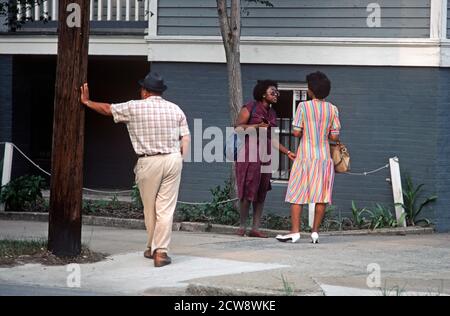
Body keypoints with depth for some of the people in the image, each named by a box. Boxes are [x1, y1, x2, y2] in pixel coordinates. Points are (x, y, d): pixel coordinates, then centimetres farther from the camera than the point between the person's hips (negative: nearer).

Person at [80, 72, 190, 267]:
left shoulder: (134, 107, 0)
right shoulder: (175, 109, 7)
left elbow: (107, 109, 12)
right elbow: (185, 139, 4)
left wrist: (87, 102, 27)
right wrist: (178, 159, 11)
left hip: (149, 162, -2)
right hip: (173, 159, 2)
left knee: (150, 209, 12)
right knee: (165, 209, 0)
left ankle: (152, 249, 23)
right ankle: (160, 251, -4)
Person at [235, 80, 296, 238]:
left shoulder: (272, 114, 16)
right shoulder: (250, 108, -4)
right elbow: (237, 128, -7)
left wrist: (287, 152, 11)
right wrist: (256, 126, -17)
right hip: (249, 152, -6)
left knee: (261, 192, 3)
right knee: (248, 191, -7)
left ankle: (255, 228, 5)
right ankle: (242, 226, 4)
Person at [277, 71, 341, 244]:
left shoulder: (303, 106, -7)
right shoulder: (332, 109, 2)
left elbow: (296, 132, -8)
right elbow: (335, 137, 1)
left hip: (305, 155, -3)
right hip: (324, 156, 3)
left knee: (296, 194, 1)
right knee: (321, 196, 4)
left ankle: (295, 231, -6)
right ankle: (315, 231, 1)